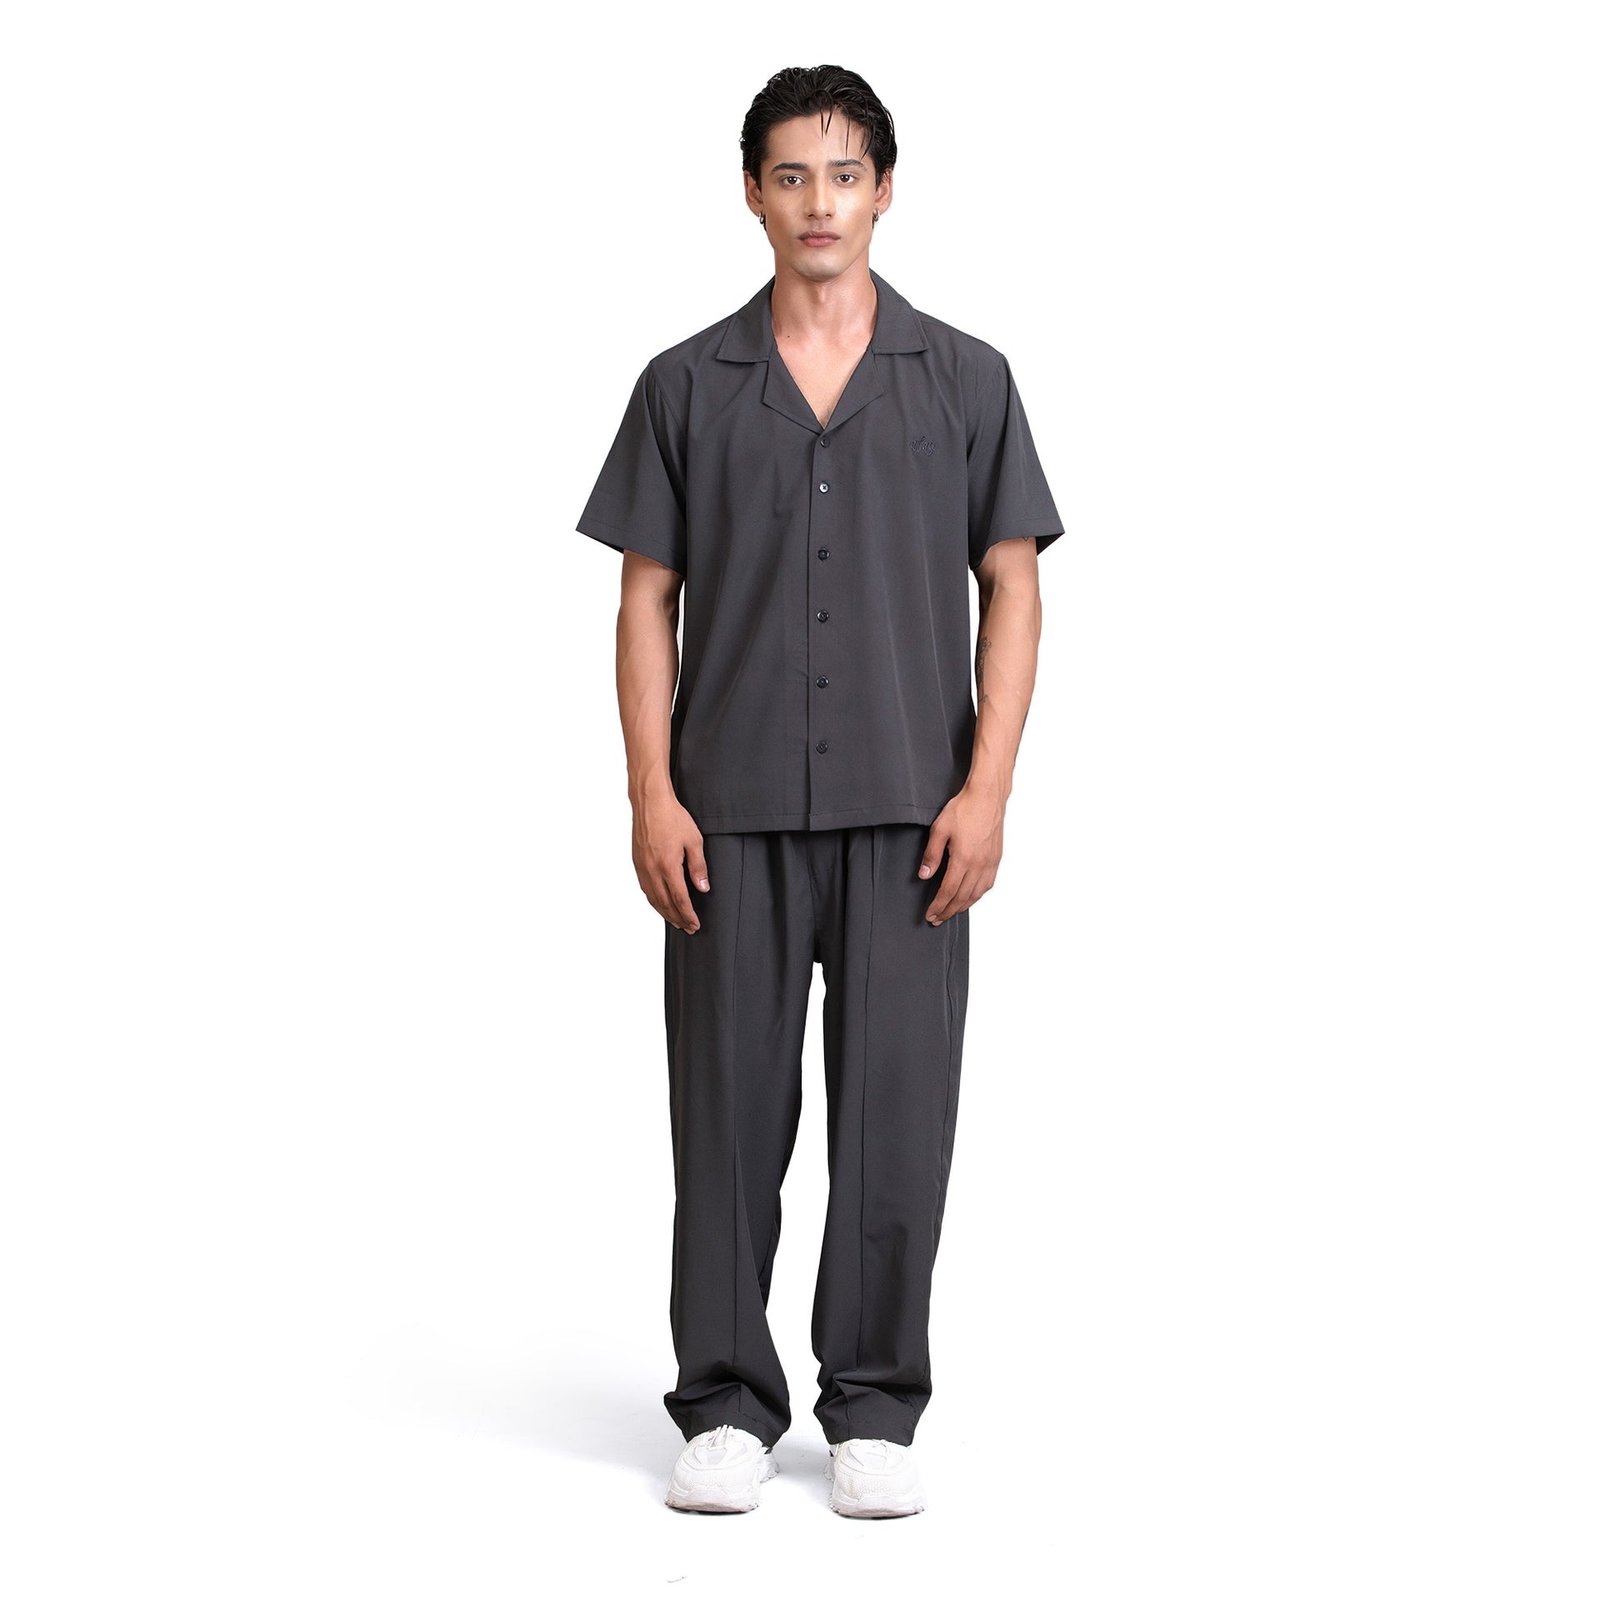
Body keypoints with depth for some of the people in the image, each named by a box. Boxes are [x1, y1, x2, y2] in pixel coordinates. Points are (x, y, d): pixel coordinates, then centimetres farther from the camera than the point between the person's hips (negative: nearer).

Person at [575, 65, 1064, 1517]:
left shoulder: (965, 379, 4)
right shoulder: (688, 385, 5)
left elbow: (1012, 591, 2)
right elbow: (648, 600, 4)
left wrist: (986, 788, -8)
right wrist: (652, 794, -5)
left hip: (908, 809, 0)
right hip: (735, 811, 0)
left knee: (897, 1111, 2)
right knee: (731, 1108, 4)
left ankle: (876, 1411, 14)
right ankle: (727, 1408, 14)